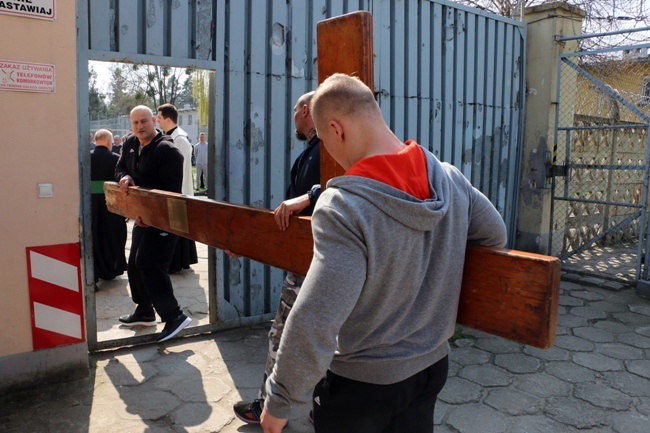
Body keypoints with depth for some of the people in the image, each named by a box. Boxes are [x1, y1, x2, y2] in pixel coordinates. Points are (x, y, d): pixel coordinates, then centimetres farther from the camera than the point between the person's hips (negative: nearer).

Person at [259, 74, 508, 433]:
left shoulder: (341, 207, -30)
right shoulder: (451, 179, -9)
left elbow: (314, 325, -33)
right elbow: (495, 234, 7)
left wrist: (280, 401, -19)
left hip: (358, 385, -6)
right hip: (432, 366, 6)